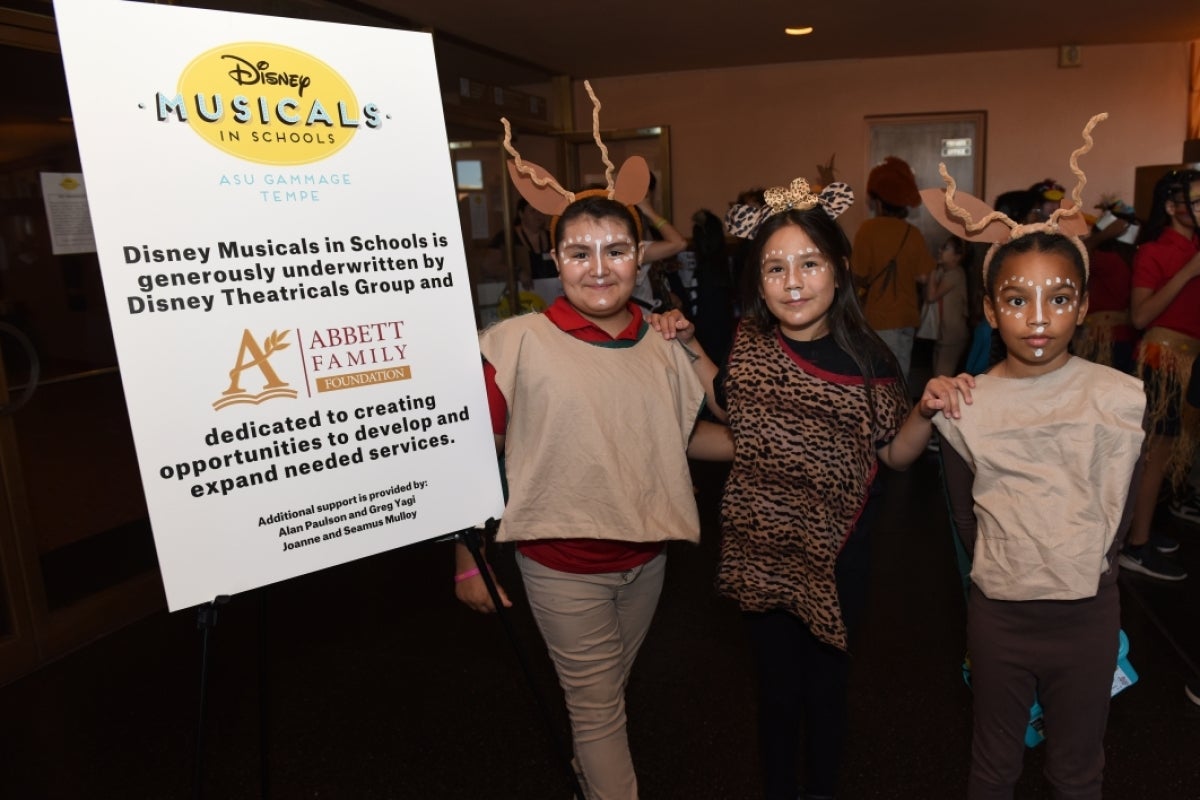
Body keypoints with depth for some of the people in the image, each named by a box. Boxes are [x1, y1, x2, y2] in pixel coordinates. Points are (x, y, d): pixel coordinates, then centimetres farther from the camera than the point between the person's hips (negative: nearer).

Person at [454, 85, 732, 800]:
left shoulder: (662, 347, -1)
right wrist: (467, 561, -11)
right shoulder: (519, 343, -16)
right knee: (598, 705, 10)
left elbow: (684, 435, 13)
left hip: (646, 556, 5)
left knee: (610, 693, 25)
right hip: (564, 566, -5)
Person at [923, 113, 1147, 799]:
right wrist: (1013, 574, 0)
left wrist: (1085, 576, 2)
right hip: (999, 615, 0)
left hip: (1090, 614, 0)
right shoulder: (965, 406, -9)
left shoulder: (1123, 397, -9)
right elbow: (966, 516, 2)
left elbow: (1122, 508, 1)